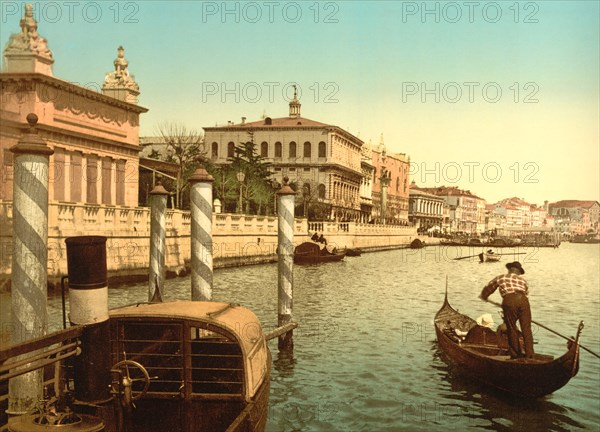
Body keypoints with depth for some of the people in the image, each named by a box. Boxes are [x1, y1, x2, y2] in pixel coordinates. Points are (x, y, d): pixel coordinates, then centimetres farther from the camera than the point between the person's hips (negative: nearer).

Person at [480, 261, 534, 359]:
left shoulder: (500, 278, 27)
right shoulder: (523, 280, 30)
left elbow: (488, 287, 39)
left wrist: (484, 296, 58)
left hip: (509, 300, -1)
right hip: (523, 300, 1)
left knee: (512, 328, 9)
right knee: (526, 328, 6)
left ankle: (515, 353, 15)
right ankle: (529, 353, 3)